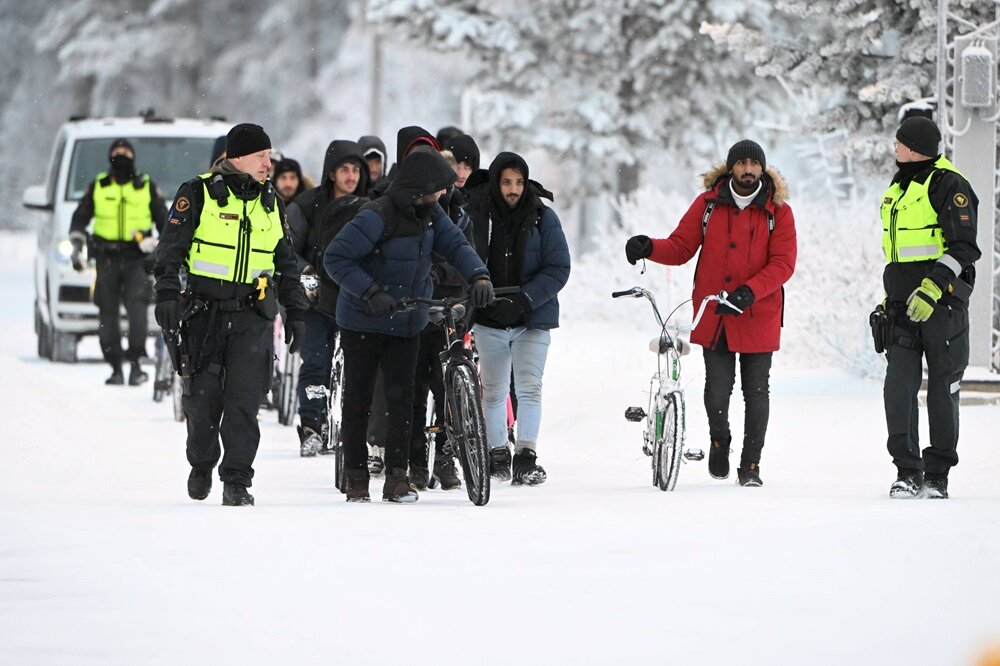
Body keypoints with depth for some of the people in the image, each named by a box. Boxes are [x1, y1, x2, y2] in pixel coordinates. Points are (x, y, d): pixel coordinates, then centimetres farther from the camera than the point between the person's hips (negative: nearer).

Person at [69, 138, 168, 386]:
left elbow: (164, 220, 15)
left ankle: (136, 362, -21)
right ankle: (115, 367, 8)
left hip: (137, 258, -2)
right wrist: (77, 246, 5)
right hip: (107, 259, 2)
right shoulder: (97, 187, 12)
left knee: (137, 306, -20)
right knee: (108, 313, 1)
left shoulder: (146, 187, 9)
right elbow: (80, 217, 16)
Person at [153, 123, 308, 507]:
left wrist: (295, 312, 17)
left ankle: (237, 481, -4)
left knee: (244, 401, -7)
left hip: (253, 317, 3)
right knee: (203, 399, 2)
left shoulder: (270, 201, 13)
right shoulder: (199, 194, -1)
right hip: (206, 313, -3)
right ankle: (201, 465, 26)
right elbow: (170, 248, -3)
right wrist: (167, 294, -15)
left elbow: (286, 262, 21)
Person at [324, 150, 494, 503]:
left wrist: (478, 275, -20)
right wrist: (371, 292, -29)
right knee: (358, 399, 3)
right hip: (363, 322, -5)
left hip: (406, 324, 5)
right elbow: (335, 258, -21)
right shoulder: (377, 217, -22)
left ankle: (397, 477, 0)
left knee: (402, 398, -2)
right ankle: (356, 479, 10)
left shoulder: (430, 214, -1)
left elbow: (455, 244, -1)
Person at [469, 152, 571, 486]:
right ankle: (497, 454, 19)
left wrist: (523, 300, -17)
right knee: (493, 390, 9)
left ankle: (526, 456, -11)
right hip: (490, 320, 2)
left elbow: (558, 269, -5)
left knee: (529, 387, -11)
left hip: (532, 319, -2)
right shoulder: (477, 215, -2)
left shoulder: (543, 216, -4)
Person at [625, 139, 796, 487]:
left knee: (756, 391, 5)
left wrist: (749, 291, -22)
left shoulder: (777, 211, -1)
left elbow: (782, 263, -8)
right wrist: (650, 248, -15)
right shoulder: (708, 204, 4)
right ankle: (719, 440, 27)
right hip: (713, 315, 1)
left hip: (758, 316, -1)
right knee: (717, 387, -3)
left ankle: (751, 464, 16)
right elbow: (681, 247, 5)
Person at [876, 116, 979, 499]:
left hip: (943, 305, -6)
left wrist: (933, 287, -23)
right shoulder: (897, 190, 18)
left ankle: (937, 476, 7)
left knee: (942, 389, 0)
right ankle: (907, 471, 0)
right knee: (898, 386, -6)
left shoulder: (949, 185, -7)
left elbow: (964, 248, -13)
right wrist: (889, 299, 22)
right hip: (904, 307, 6)